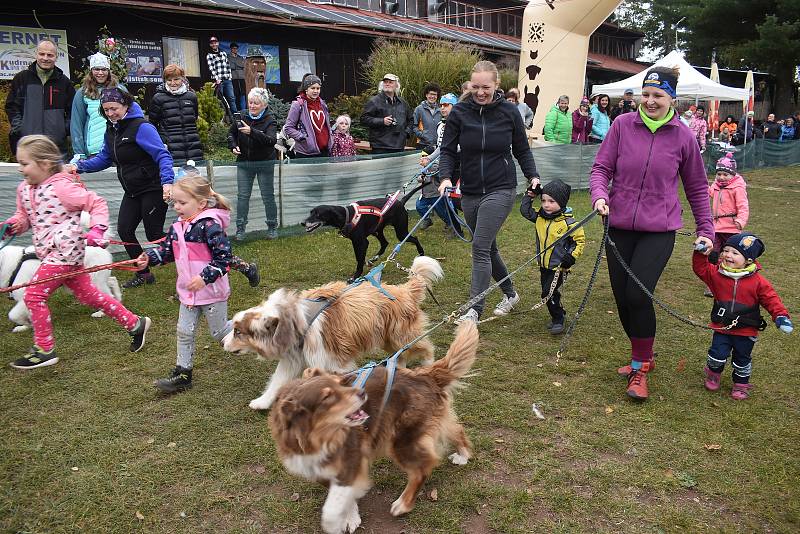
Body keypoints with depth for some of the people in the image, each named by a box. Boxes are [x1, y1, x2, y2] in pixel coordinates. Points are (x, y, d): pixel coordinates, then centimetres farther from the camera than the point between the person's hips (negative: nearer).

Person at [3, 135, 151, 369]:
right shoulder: (24, 189, 9)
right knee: (87, 294, 14)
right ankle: (135, 324, 24)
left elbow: (98, 203, -11)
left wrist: (97, 230, -21)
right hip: (51, 252, 9)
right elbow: (25, 215, 21)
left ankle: (44, 350, 6)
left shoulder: (62, 187, -16)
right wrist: (13, 225, -1)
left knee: (34, 295, -8)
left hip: (66, 251, -9)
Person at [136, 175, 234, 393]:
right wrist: (149, 257, -3)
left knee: (219, 332, 8)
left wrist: (205, 277, -26)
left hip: (212, 291, -7)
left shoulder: (210, 226, -21)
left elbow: (223, 256, -22)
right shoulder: (177, 227, 4)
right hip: (188, 291, 7)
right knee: (185, 332, 11)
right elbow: (166, 250, 14)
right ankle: (182, 374, 21)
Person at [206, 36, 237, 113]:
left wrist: (230, 76, 9)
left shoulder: (223, 53, 17)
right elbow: (211, 68, -6)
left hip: (227, 80, 4)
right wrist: (217, 79, -18)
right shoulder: (209, 56, 4)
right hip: (218, 80, -3)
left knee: (231, 98, -1)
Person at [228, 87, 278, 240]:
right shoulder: (242, 118, 3)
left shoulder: (270, 120, -10)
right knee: (242, 196, 3)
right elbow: (231, 133, 19)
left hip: (264, 164, -3)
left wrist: (252, 132, -39)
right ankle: (240, 228, 10)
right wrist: (233, 146, 0)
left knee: (268, 196, 4)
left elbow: (271, 140, -27)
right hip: (244, 163, 4)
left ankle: (272, 227, 17)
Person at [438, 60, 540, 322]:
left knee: (480, 247, -13)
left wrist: (533, 176, -6)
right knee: (487, 247, 14)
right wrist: (445, 177, -17)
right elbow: (448, 150, 0)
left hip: (500, 189, -3)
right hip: (469, 192, 4)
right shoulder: (459, 112, -2)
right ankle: (509, 293, 36)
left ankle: (474, 309, -6)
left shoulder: (509, 112, -3)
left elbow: (522, 150, 7)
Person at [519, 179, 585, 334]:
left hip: (559, 266, -7)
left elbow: (580, 240, -8)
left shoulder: (568, 222, -14)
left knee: (548, 292, -12)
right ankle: (559, 314, 35)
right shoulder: (540, 217, 1)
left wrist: (571, 256, -18)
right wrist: (531, 194, -3)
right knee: (549, 292, 16)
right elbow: (525, 210, 7)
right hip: (544, 265, 7)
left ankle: (558, 320, 4)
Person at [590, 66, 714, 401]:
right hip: (619, 226, 2)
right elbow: (601, 167, 2)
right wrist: (599, 195, -19)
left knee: (638, 294, -15)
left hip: (659, 230, -2)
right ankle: (642, 356, 32)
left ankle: (640, 367, 6)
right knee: (622, 298, 7)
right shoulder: (623, 125, 0)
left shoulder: (683, 137, 0)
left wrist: (705, 229, 10)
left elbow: (697, 187, 10)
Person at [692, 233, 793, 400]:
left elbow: (770, 299, -9)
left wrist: (780, 315, -20)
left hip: (746, 331, -1)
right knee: (717, 354, 1)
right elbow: (701, 268, -2)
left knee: (742, 360, 13)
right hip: (722, 328, 1)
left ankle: (741, 384, 36)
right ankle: (713, 375, 31)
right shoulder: (716, 274, -5)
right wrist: (700, 253, -17)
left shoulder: (757, 281, -11)